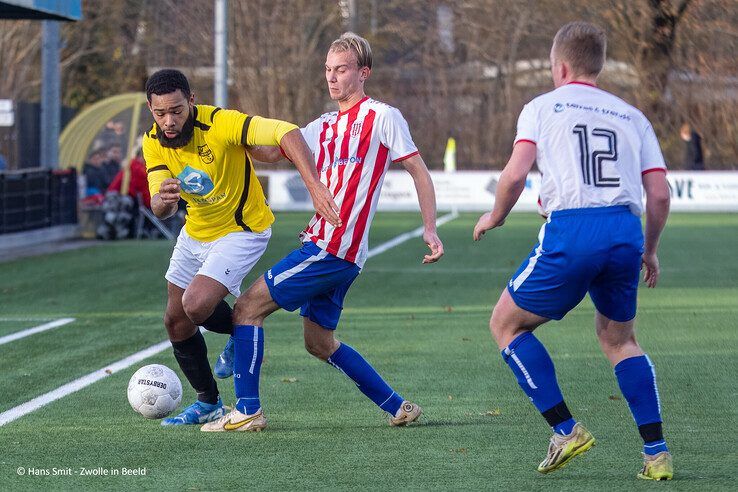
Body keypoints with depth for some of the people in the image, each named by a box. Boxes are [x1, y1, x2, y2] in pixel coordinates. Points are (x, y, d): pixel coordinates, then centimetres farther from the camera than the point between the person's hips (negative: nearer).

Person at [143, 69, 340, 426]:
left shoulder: (220, 123, -29)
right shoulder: (154, 142, -11)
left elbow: (287, 132, -38)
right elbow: (159, 208, -17)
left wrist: (315, 187, -50)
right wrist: (163, 199, -42)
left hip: (241, 231, -6)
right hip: (195, 232, 6)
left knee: (196, 305, -24)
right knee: (175, 321, 9)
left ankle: (241, 330, 11)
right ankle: (208, 403, 29)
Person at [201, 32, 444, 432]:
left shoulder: (383, 118, -4)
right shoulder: (324, 127, 17)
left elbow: (418, 170, -1)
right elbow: (271, 152, 13)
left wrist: (429, 229, -7)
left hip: (333, 249, -9)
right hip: (322, 245, 9)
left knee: (247, 308, -8)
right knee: (319, 343, 14)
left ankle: (247, 410, -5)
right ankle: (398, 407, 20)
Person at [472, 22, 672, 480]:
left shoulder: (542, 107, 12)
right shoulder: (632, 116, 21)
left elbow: (515, 174, -3)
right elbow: (660, 193, 13)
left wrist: (495, 216, 17)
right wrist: (649, 251, 28)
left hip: (571, 232, -4)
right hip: (626, 230, 4)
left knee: (506, 324, 15)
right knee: (618, 337, 24)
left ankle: (567, 430, 5)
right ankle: (657, 453, 12)